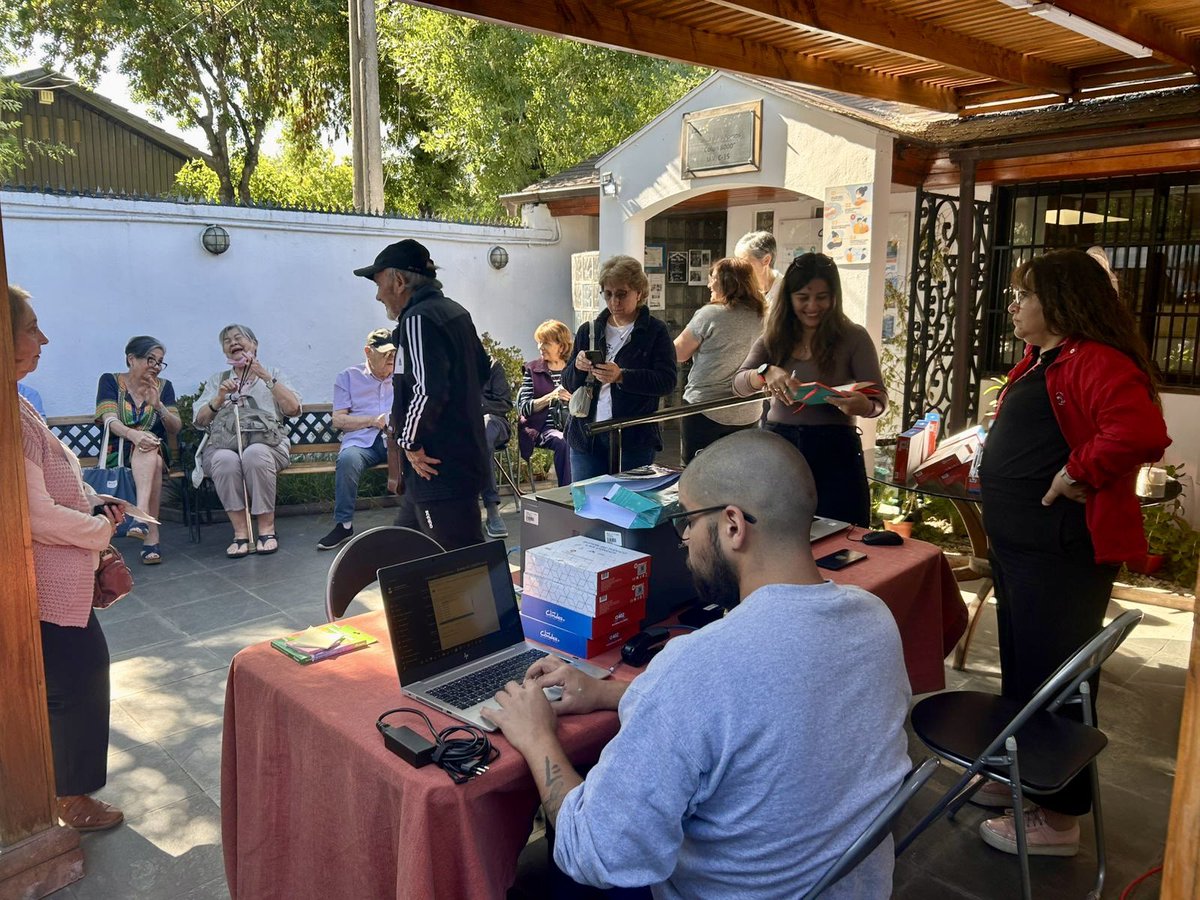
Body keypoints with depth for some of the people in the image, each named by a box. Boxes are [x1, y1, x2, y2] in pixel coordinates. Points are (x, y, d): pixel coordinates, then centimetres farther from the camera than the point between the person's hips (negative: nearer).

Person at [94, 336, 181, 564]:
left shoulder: (164, 386, 10)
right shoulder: (110, 381, 4)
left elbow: (175, 429, 2)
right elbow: (110, 421, -12)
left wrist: (158, 406, -19)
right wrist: (135, 435, -34)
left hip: (156, 450, 2)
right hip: (117, 453, -2)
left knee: (150, 450, -36)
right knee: (153, 461, -36)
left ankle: (141, 517, -54)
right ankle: (151, 536, -49)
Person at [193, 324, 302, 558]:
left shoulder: (272, 375, 22)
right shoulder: (217, 379, 27)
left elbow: (293, 408, 3)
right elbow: (199, 420, 15)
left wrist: (267, 377, -3)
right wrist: (220, 398, -1)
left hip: (266, 442, -1)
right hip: (223, 444, 2)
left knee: (255, 454, -38)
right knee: (225, 460, -36)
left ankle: (267, 529, -28)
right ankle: (240, 532, -28)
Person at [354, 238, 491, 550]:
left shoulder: (418, 319, -16)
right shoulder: (454, 311, 14)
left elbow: (427, 389, -28)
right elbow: (483, 368, 25)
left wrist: (410, 442, -15)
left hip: (439, 467, -10)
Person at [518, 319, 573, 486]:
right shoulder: (532, 369, 6)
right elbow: (524, 408, -4)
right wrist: (551, 396, -18)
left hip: (571, 427, 2)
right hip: (543, 427, -2)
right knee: (563, 443, -32)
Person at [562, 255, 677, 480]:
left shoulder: (655, 331, 1)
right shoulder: (588, 330, 13)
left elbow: (667, 381, -10)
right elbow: (568, 383, 12)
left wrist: (622, 376, -23)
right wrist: (578, 368, -11)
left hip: (634, 439, -3)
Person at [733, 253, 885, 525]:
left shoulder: (853, 337, -3)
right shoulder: (774, 336, 6)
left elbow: (879, 397, -7)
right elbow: (739, 384, -4)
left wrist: (863, 405, -31)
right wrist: (767, 372, -25)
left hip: (833, 450, -3)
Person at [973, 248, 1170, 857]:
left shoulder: (1097, 362, -19)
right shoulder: (1040, 360, 13)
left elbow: (1142, 433, -35)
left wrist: (1081, 472, -24)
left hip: (1061, 551, -10)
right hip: (1018, 541, 11)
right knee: (1020, 668, 21)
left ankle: (1057, 817, 17)